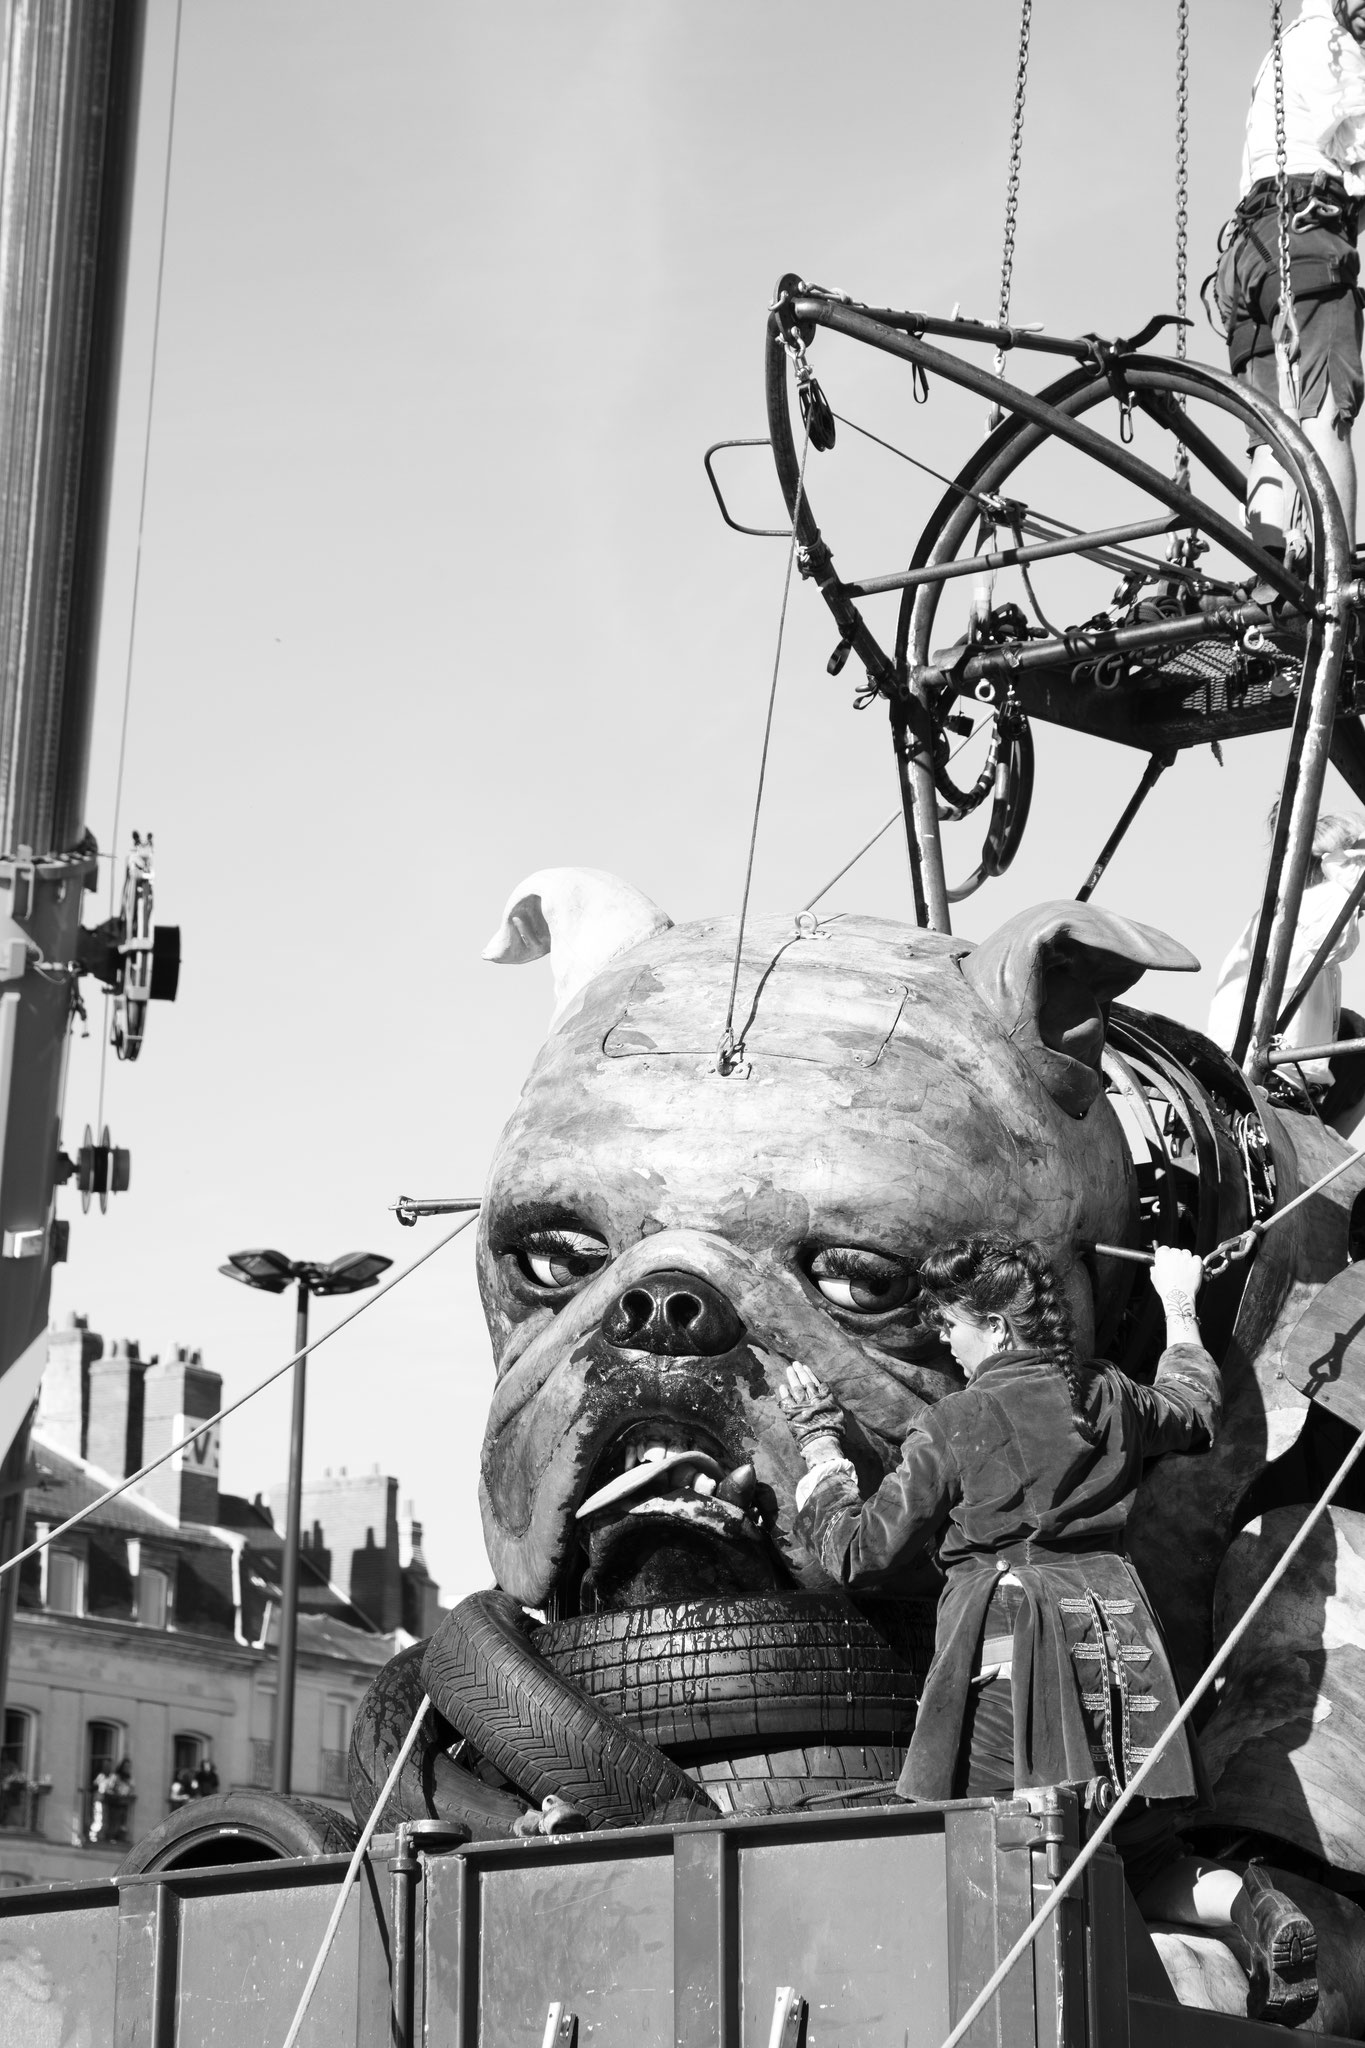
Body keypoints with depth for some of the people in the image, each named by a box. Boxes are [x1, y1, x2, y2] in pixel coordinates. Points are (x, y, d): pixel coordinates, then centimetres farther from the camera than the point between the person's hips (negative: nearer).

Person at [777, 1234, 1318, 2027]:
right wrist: (1180, 1311, 52)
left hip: (1005, 1635, -5)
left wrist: (820, 1444, 17)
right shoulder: (1111, 1397, 13)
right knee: (1141, 1855, 16)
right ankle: (1249, 1906, -14)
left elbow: (862, 1553, 4)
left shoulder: (954, 1425, -2)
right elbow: (1194, 1408, 37)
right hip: (1114, 1626, 5)